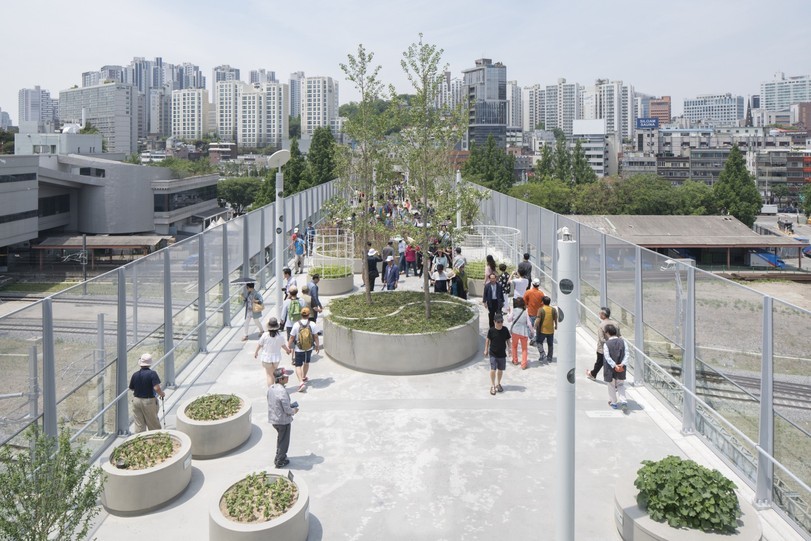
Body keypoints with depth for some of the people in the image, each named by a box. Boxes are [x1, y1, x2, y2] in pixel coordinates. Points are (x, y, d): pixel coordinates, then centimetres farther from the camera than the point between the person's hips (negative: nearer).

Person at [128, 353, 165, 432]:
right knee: (153, 424, 10)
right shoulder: (152, 374, -16)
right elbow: (157, 388, -23)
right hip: (149, 401, -4)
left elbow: (131, 388, 9)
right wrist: (162, 394, -5)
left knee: (139, 424, 11)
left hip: (136, 400, 4)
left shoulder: (135, 375, -2)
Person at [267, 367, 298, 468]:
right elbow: (287, 409, -25)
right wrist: (294, 411, -3)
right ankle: (280, 462, 25)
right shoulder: (282, 391, -29)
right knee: (284, 441, 12)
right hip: (283, 420, -8)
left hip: (273, 419, 8)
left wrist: (290, 406, 11)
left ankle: (279, 457, 42)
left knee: (280, 438, 28)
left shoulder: (270, 388, -2)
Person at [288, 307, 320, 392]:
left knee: (298, 366, 6)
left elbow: (291, 338, -11)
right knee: (306, 363, 25)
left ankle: (301, 382, -11)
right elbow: (315, 337, -5)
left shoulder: (296, 325, -18)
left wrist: (289, 347, 4)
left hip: (298, 349, -3)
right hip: (309, 348, 3)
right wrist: (317, 346, 12)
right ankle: (304, 377, 44)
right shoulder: (312, 325, -14)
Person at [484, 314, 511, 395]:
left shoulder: (505, 330, -6)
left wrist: (508, 349, 2)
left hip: (502, 353, 2)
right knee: (493, 370, -5)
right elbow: (488, 340, 1)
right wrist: (486, 350, 5)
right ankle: (492, 386, 10)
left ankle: (498, 384, 33)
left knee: (500, 370, 13)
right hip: (493, 353, -2)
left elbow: (508, 340, 5)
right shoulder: (491, 330, -11)